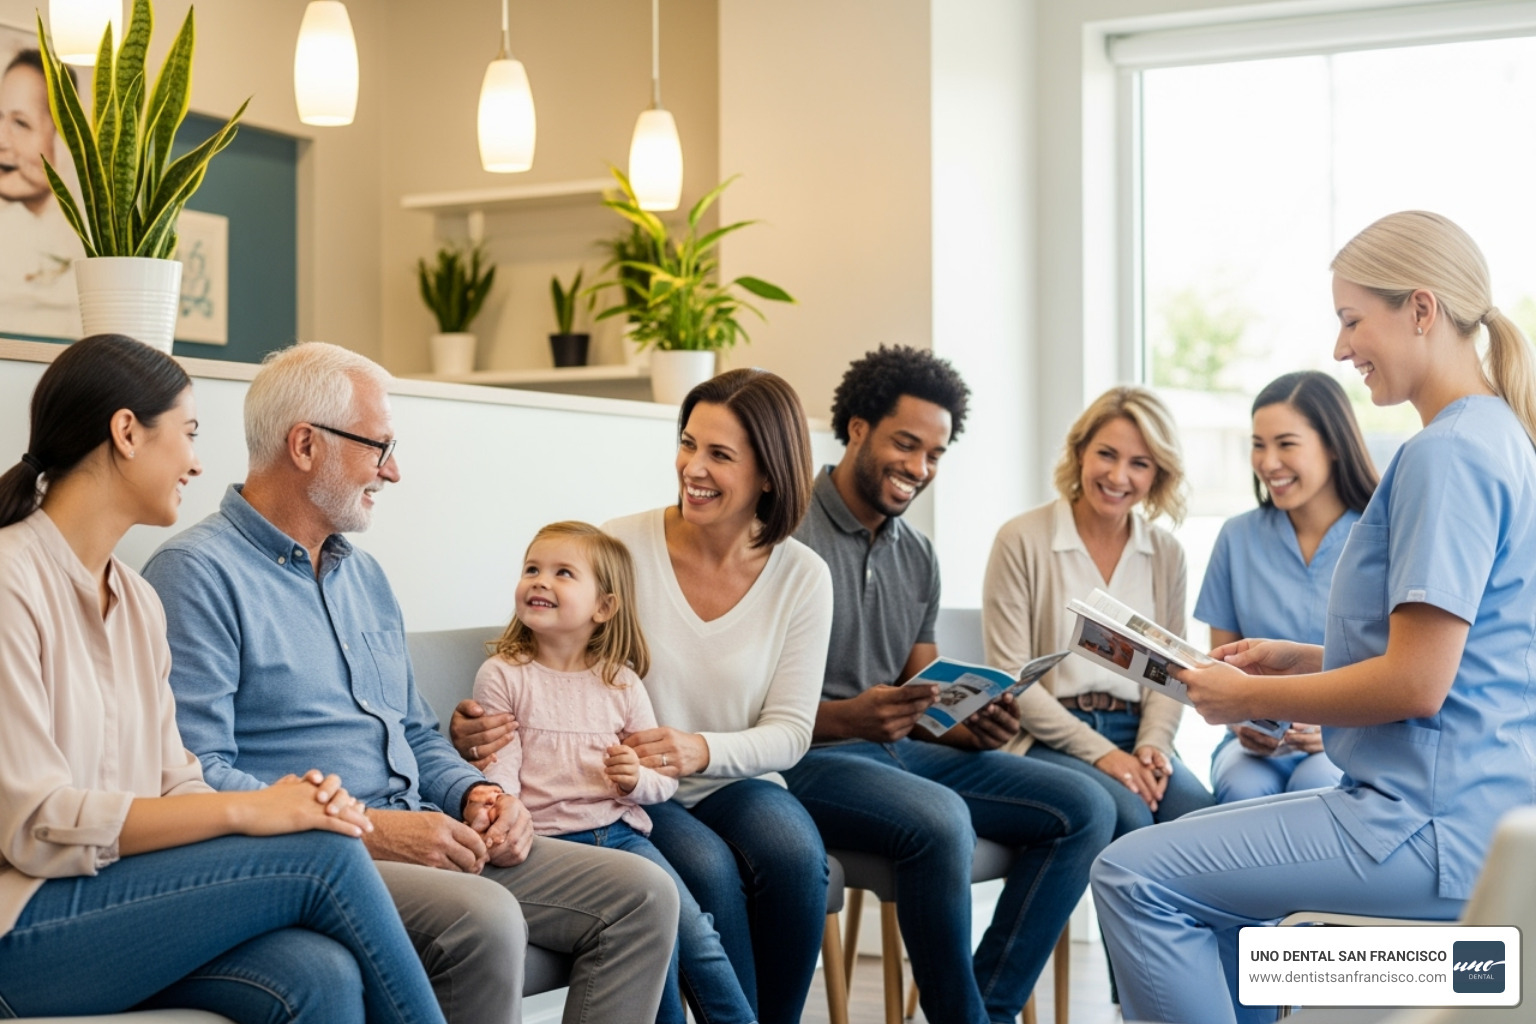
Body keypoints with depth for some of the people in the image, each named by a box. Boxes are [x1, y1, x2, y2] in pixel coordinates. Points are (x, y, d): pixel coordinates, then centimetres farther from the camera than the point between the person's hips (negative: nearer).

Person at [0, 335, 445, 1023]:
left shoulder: (138, 599, 17)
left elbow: (174, 785, 11)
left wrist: (292, 802, -10)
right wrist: (244, 810, -19)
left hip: (122, 899, 7)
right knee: (323, 852, -21)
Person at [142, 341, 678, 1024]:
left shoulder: (364, 576, 23)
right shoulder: (197, 572, -6)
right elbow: (193, 775, -16)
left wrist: (474, 793, 6)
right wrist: (363, 828, -20)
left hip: (420, 840, 8)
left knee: (643, 895, -6)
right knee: (484, 919, -35)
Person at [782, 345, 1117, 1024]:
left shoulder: (916, 554, 16)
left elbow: (923, 700, 17)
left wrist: (970, 729, -5)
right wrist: (844, 718, -28)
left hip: (898, 751, 8)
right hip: (807, 759, -8)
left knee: (1084, 808, -5)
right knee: (939, 820, -36)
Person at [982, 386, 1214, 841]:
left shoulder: (1165, 553, 12)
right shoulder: (1022, 540, -1)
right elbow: (1009, 675, -6)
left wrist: (1152, 744, -9)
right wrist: (1099, 751, -14)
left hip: (1135, 738, 4)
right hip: (1048, 740, -4)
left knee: (1199, 812, -27)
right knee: (1127, 813, -33)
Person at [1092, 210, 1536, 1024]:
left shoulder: (1448, 453, -18)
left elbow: (1416, 684, -22)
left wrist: (1250, 697, -9)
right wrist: (1304, 659, 13)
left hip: (1436, 829, -11)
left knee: (1133, 876, -12)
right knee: (1197, 865, 26)